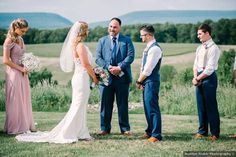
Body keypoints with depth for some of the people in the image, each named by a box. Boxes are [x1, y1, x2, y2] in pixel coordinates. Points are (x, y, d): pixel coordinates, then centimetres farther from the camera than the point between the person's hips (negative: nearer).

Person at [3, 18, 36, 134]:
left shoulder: (21, 39, 12)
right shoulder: (9, 40, -12)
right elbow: (6, 60, -16)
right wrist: (20, 68, -14)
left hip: (22, 73, 8)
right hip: (14, 73, -8)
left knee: (24, 99, 12)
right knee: (15, 100, -1)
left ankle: (25, 125, 21)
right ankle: (14, 128, 9)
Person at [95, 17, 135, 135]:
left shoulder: (127, 40, 9)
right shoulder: (102, 41, 13)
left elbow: (130, 56, -3)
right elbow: (98, 58, 3)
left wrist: (119, 67, -15)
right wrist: (109, 67, -12)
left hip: (122, 76, -1)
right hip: (106, 76, 1)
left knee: (122, 103, 4)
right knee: (106, 104, 4)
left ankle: (125, 128, 10)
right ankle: (105, 128, 12)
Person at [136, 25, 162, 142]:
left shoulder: (155, 49, -16)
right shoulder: (148, 48, 15)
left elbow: (148, 69, -17)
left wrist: (139, 81, -7)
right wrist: (140, 81, 7)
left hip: (152, 82, -10)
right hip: (146, 82, 10)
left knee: (152, 107, -7)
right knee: (147, 107, 14)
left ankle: (156, 135, -3)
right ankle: (150, 131, 23)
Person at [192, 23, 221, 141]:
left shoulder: (213, 48, -10)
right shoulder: (199, 48, 14)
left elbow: (210, 68, -16)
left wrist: (198, 78, -12)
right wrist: (195, 77, -3)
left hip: (209, 78, -7)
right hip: (199, 79, 7)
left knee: (211, 106, -3)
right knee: (201, 106, 10)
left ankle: (215, 133, 4)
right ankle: (202, 131, 19)